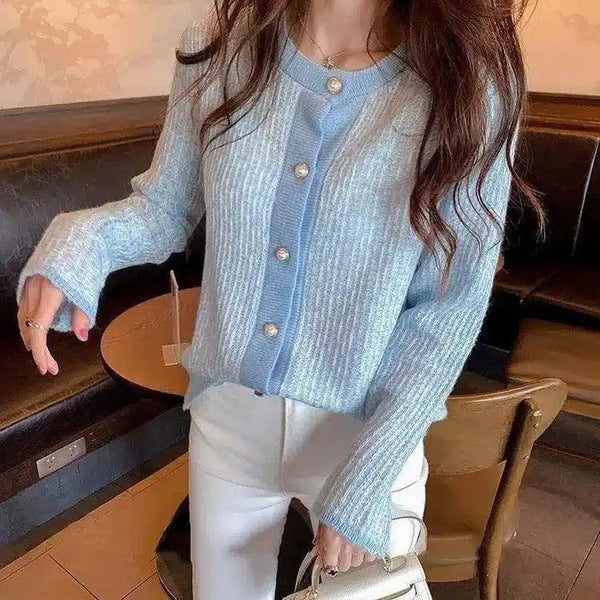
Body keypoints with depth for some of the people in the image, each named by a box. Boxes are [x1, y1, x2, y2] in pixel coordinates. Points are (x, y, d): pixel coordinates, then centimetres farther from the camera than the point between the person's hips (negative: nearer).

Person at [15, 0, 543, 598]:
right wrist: (78, 242, -20)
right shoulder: (217, 49, -8)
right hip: (226, 417, 3)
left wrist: (366, 479, -15)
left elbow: (453, 303, -14)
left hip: (370, 432, -2)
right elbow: (164, 208, 2)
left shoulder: (470, 82, -15)